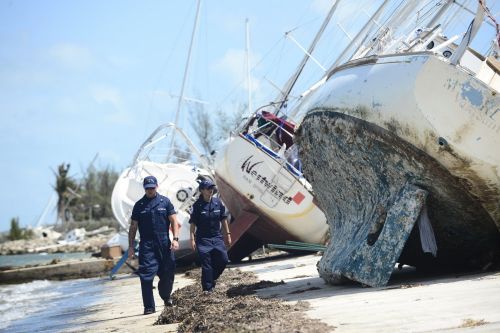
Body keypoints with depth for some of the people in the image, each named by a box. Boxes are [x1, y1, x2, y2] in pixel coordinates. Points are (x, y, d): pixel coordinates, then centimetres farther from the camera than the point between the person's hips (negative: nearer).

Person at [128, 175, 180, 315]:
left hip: (164, 244, 1)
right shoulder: (139, 205, 6)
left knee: (167, 273, 9)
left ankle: (166, 296, 36)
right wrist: (131, 246, 4)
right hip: (146, 246, -1)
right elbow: (133, 227, 9)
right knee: (146, 275, -9)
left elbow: (174, 221, 4)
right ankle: (149, 307, -5)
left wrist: (175, 238, -8)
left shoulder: (165, 202, 6)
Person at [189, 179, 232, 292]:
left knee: (223, 260, 0)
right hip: (203, 239, -4)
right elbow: (193, 223, -7)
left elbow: (223, 219, 10)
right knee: (206, 265, -3)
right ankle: (207, 288, 4)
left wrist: (228, 234, 10)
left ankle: (212, 278, 24)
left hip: (217, 237, 4)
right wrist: (192, 239, -11)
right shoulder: (197, 205, -9)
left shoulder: (218, 202, 2)